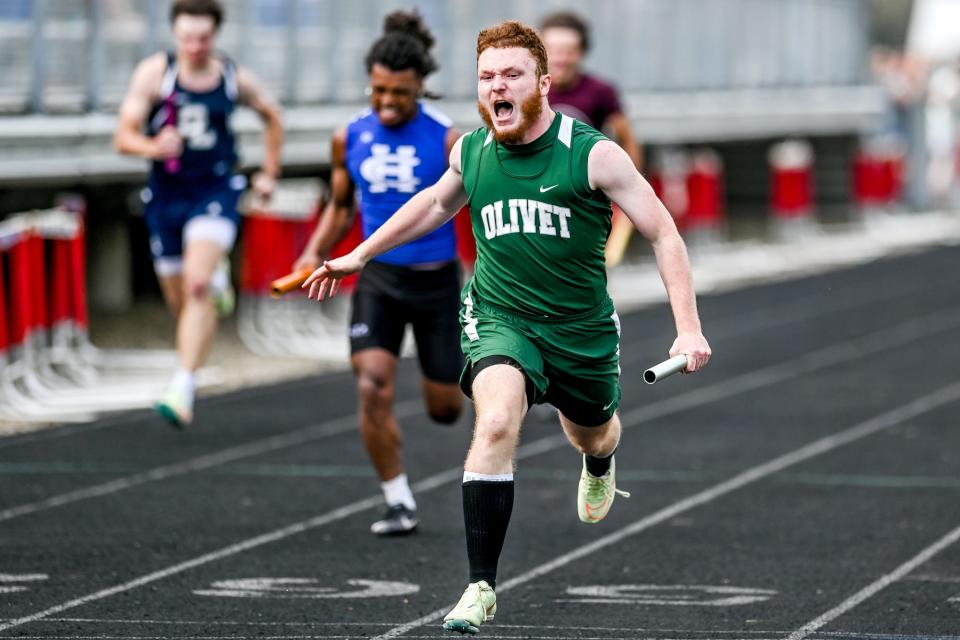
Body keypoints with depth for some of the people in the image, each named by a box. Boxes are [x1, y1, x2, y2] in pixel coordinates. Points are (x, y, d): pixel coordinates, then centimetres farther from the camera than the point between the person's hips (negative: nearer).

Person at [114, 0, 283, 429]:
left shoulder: (235, 79, -1)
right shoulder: (154, 73, -6)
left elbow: (271, 118, 20)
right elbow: (124, 137, -11)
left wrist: (269, 174, 17)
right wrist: (154, 147, -32)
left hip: (215, 190, -2)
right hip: (166, 195, 2)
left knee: (197, 286, -23)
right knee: (180, 302, 11)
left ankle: (182, 391, -28)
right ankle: (216, 280, 50)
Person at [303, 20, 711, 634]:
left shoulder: (594, 155, -15)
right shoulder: (471, 151, -3)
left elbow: (663, 233, -10)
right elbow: (437, 202, 20)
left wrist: (689, 328, -18)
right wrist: (359, 255, 24)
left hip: (582, 327, 0)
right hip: (500, 318, 0)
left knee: (593, 436, 24)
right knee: (497, 423, -28)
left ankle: (600, 463, 68)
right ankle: (481, 587, -24)